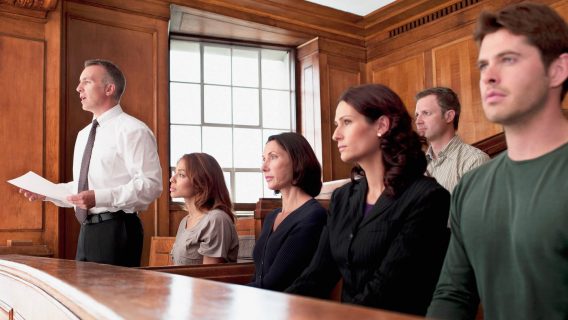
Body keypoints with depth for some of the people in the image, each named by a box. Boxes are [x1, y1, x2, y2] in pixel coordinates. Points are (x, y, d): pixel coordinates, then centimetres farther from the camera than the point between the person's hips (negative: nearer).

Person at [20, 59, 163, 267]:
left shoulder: (133, 131, -11)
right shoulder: (83, 135, 17)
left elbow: (150, 185, -19)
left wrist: (99, 197, -25)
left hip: (117, 230, -8)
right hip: (87, 230, 8)